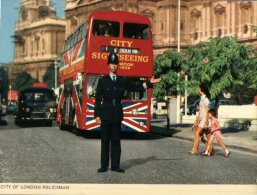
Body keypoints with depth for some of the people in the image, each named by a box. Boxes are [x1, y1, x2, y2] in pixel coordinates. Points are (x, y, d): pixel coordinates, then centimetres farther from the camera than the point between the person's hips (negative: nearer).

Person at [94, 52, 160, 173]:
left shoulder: (122, 80, 10)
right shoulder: (103, 80, 1)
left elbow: (135, 87, 16)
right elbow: (98, 99, -1)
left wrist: (149, 83, 7)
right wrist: (97, 115, -7)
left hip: (117, 113, 3)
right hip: (105, 114, -3)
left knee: (116, 140, 4)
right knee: (105, 141, 1)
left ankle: (115, 165, 9)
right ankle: (104, 166, 7)